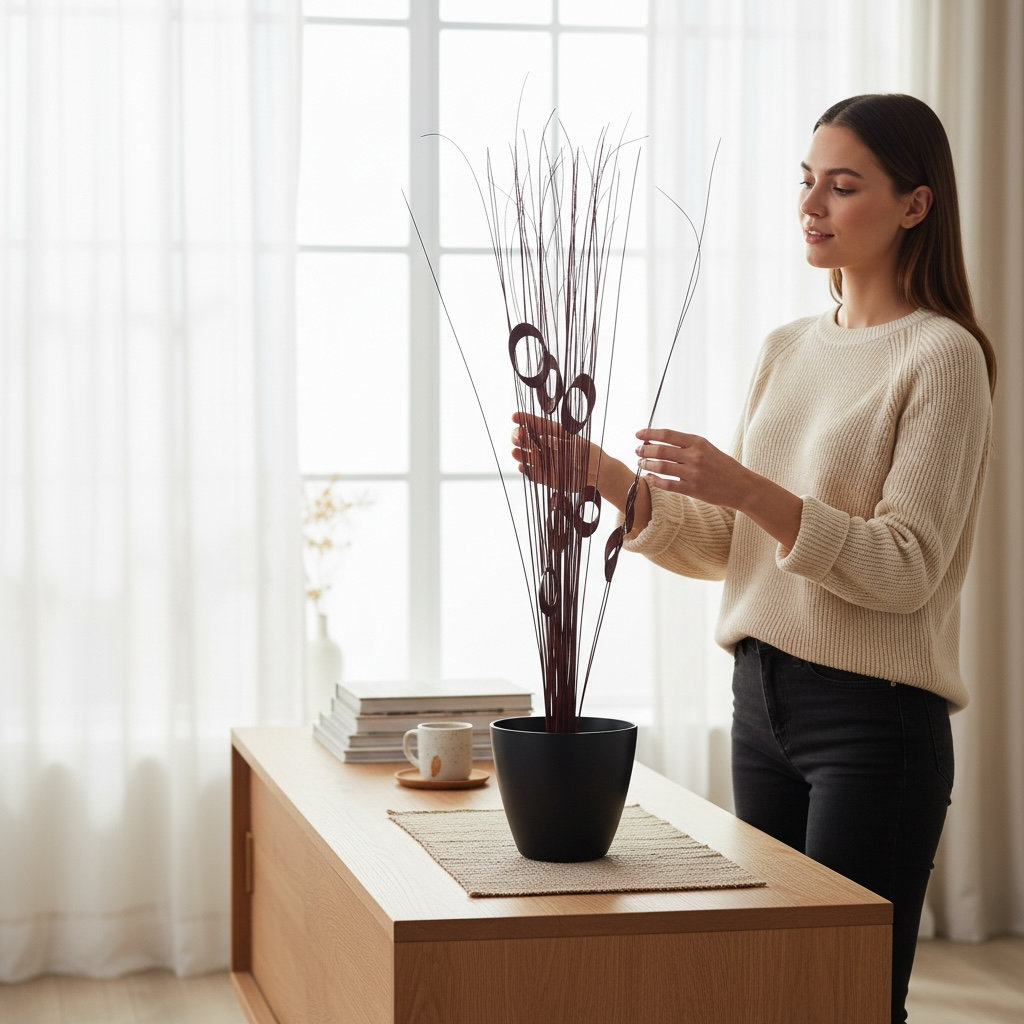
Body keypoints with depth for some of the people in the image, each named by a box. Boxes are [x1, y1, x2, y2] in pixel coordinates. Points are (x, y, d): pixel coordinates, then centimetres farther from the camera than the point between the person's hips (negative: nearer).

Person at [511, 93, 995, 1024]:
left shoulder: (943, 356, -8)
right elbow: (724, 547, 12)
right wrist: (595, 473, -1)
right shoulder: (787, 350, 14)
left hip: (874, 713, -7)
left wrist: (748, 489, -27)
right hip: (762, 698, 7)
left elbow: (906, 569, -16)